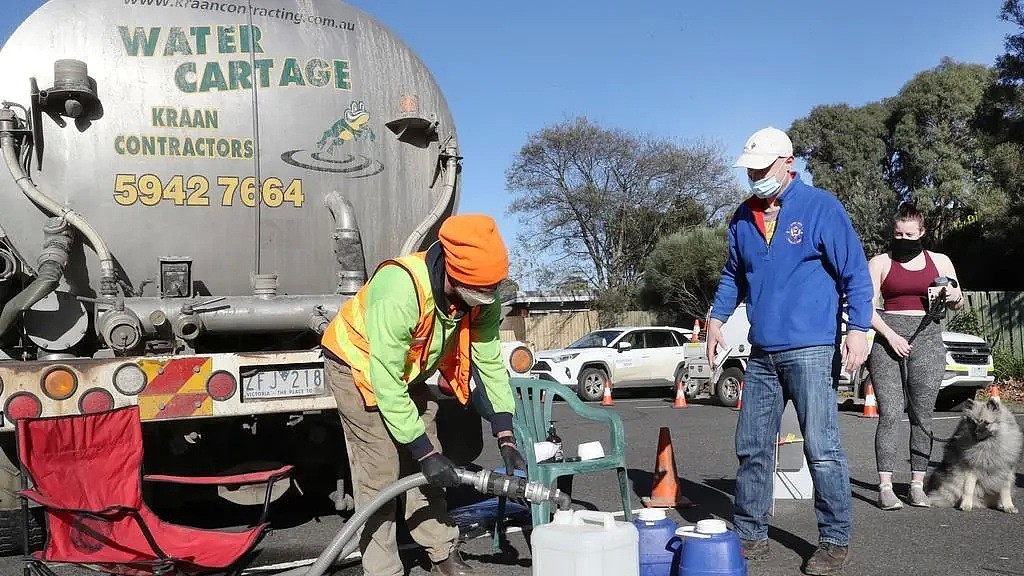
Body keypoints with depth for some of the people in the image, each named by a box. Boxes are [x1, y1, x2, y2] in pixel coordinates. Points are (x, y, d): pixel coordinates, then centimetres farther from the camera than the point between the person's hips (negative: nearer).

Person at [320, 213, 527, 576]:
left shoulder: (482, 298, -19)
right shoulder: (399, 291, -40)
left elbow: (490, 363, -13)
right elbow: (385, 383, -36)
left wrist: (506, 441, -18)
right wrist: (425, 452, -31)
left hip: (408, 370, 7)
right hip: (358, 366, -6)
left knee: (424, 469, 9)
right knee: (381, 472, -10)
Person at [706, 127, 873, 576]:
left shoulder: (821, 207, -3)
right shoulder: (743, 217, 12)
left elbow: (855, 272, -4)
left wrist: (858, 328, -13)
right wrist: (717, 317, 11)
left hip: (811, 350, -5)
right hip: (761, 353, 6)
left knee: (822, 449, -4)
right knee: (751, 448, 8)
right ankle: (749, 535, 19)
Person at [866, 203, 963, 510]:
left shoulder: (940, 261, 14)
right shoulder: (880, 262, 7)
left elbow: (958, 303, 20)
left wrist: (955, 297, -4)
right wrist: (890, 335, -12)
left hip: (927, 337, 2)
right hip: (887, 336, -2)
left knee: (923, 415, 1)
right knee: (890, 414, -9)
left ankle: (917, 485, 8)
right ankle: (885, 487, -7)